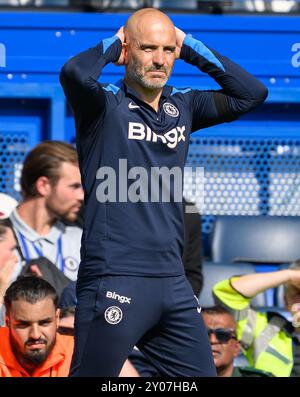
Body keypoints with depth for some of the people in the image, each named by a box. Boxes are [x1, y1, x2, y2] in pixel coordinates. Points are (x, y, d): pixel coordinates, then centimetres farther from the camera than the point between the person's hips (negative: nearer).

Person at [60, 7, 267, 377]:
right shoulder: (106, 104, -3)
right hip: (114, 282, -6)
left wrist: (191, 47, 8)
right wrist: (112, 44, -4)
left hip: (172, 281, 7)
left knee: (201, 374, 9)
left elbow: (251, 93, 11)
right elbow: (74, 73, -24)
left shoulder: (182, 107, 14)